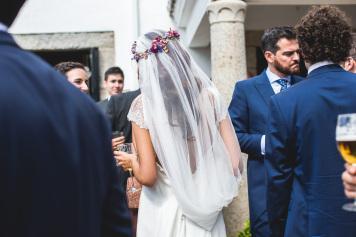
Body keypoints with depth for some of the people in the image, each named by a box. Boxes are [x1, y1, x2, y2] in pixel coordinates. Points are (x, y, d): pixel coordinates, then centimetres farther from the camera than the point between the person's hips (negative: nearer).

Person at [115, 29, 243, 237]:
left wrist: (132, 161, 5)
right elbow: (235, 163, -5)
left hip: (164, 209, -2)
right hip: (205, 210, 2)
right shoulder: (210, 95, -5)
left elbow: (147, 176, -16)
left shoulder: (143, 104, -13)